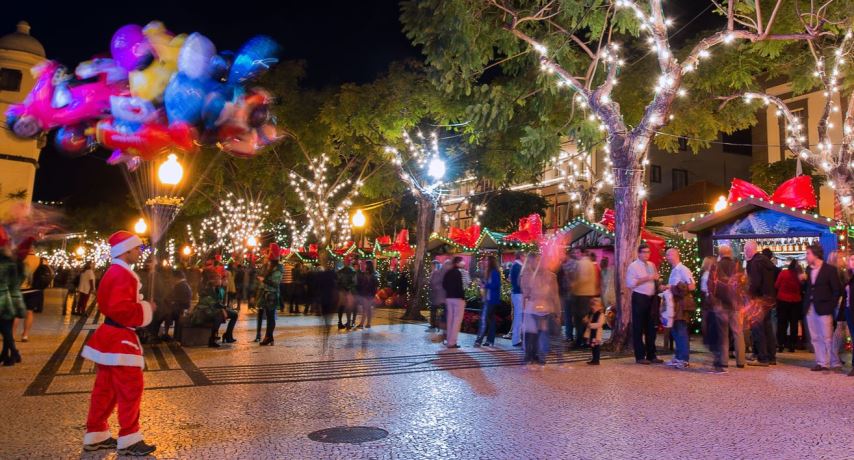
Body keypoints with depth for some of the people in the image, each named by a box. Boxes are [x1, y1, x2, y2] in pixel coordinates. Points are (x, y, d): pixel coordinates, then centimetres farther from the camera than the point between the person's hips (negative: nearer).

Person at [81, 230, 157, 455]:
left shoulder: (115, 272, 15)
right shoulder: (122, 274, -19)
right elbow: (120, 309, -28)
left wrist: (141, 306, 12)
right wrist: (146, 309, -16)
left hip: (111, 336, 11)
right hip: (119, 338, -11)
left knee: (106, 389, 16)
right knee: (130, 388, -4)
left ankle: (95, 436, 25)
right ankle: (128, 440, 4)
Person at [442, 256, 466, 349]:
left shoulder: (448, 273, 11)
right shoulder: (458, 272, -12)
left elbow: (444, 285, 11)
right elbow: (459, 286, -17)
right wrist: (463, 296, -11)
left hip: (449, 297, 8)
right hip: (458, 298, -8)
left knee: (450, 319, 13)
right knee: (457, 320, -3)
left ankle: (449, 340, 16)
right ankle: (452, 342, -6)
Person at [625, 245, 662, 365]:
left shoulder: (652, 265, 14)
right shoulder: (633, 266, -7)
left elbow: (656, 279, 21)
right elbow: (630, 283, -17)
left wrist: (657, 278, -1)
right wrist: (647, 278, -19)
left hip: (651, 298, 7)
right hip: (639, 298, -7)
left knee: (651, 327, 13)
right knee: (638, 328, -1)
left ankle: (651, 355, 22)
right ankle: (640, 356, 6)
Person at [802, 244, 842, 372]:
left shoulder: (830, 269, -6)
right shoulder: (808, 269, 11)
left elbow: (837, 290, -7)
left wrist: (831, 307, -10)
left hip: (824, 309, -6)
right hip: (810, 309, 6)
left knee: (827, 338, -2)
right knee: (815, 338, 8)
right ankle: (821, 362, 15)